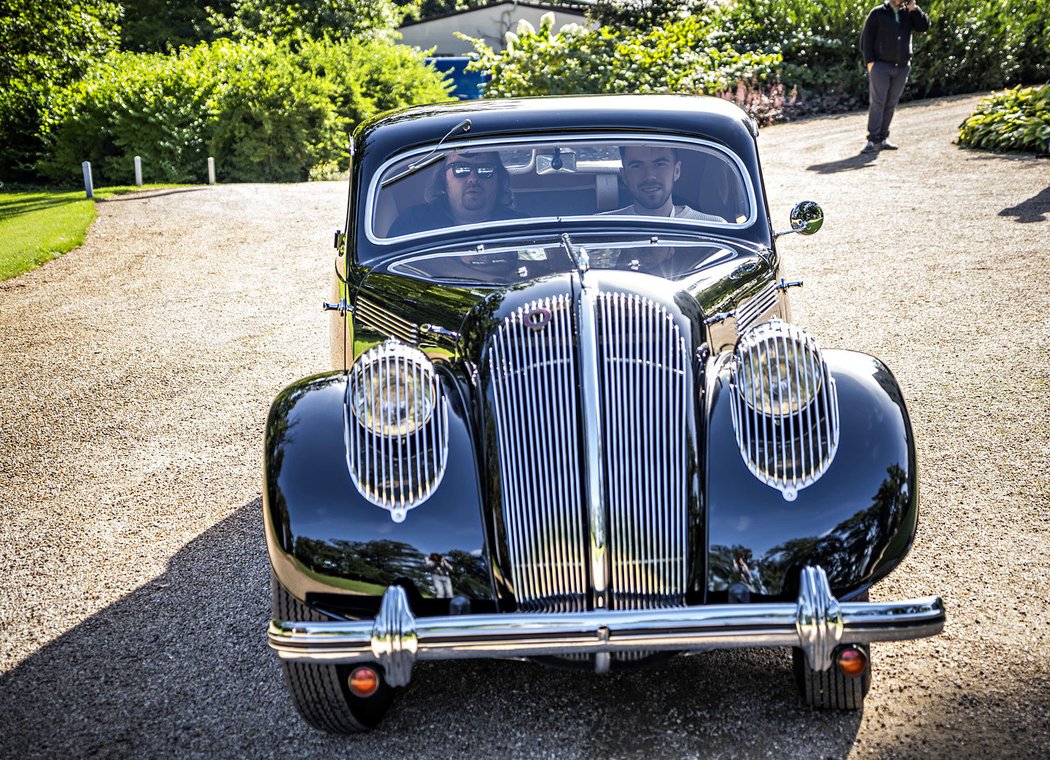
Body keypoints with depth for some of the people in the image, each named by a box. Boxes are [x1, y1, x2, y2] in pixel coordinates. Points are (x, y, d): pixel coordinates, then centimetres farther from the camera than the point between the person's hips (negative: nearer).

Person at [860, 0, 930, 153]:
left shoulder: (908, 13, 11)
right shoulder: (877, 13, 1)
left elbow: (924, 26, -1)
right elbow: (866, 38, -2)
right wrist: (869, 61, -10)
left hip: (902, 67, 4)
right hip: (881, 66, -4)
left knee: (891, 104, 4)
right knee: (877, 102, -9)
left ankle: (883, 139, 8)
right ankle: (873, 141, -12)